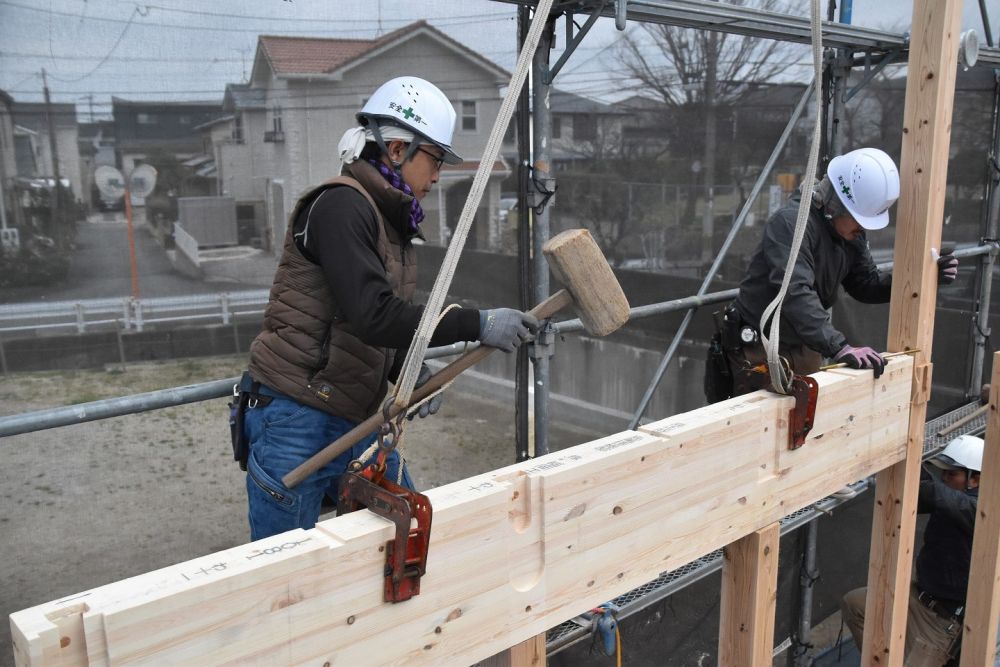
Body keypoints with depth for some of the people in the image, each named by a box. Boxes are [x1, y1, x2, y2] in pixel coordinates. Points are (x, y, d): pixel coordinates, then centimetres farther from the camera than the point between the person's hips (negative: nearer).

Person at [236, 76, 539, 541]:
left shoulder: (390, 221, 13)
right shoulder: (340, 205, -16)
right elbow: (374, 315, -28)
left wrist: (412, 375, 0)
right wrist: (478, 324, -26)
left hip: (356, 420, 9)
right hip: (296, 420, -9)